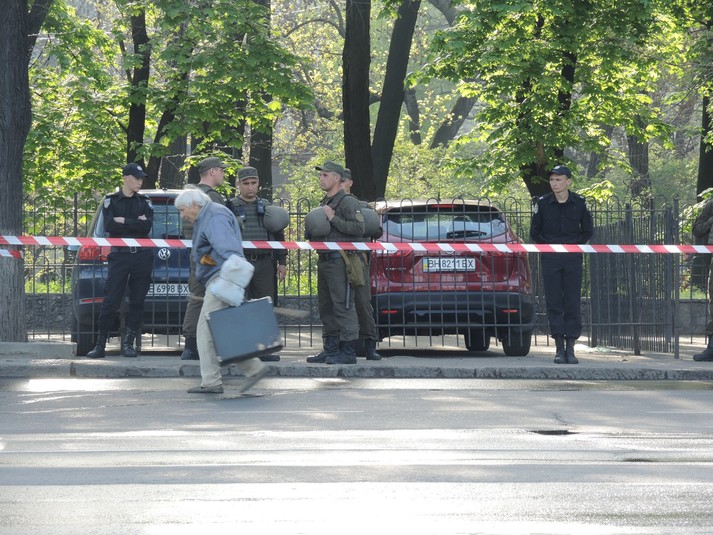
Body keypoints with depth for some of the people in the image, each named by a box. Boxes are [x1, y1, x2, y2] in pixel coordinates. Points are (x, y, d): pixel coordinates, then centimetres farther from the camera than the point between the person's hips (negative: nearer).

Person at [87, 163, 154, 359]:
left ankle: (128, 343, 7)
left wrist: (123, 221, -8)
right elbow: (109, 226, -8)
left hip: (142, 255, 2)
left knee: (137, 301, 1)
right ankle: (100, 345, -4)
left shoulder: (144, 202, 13)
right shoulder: (111, 200, 8)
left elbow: (147, 226, -4)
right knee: (111, 301, -7)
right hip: (119, 255, -2)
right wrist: (135, 223, -7)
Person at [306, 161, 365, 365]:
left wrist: (333, 219, -17)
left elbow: (358, 228, -19)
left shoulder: (348, 202, -7)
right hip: (324, 261, 10)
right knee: (326, 307, 11)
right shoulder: (325, 203, 22)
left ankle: (348, 352, -11)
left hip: (340, 261, -10)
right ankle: (331, 350, 17)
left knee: (343, 306, -10)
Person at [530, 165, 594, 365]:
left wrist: (575, 246, 3)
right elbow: (534, 232, 11)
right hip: (550, 258, 0)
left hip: (572, 258, 0)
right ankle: (559, 348, 2)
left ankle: (570, 348, 3)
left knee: (573, 302, -2)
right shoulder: (543, 203, 0)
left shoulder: (579, 203, 1)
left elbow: (588, 231, 12)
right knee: (554, 302, -2)